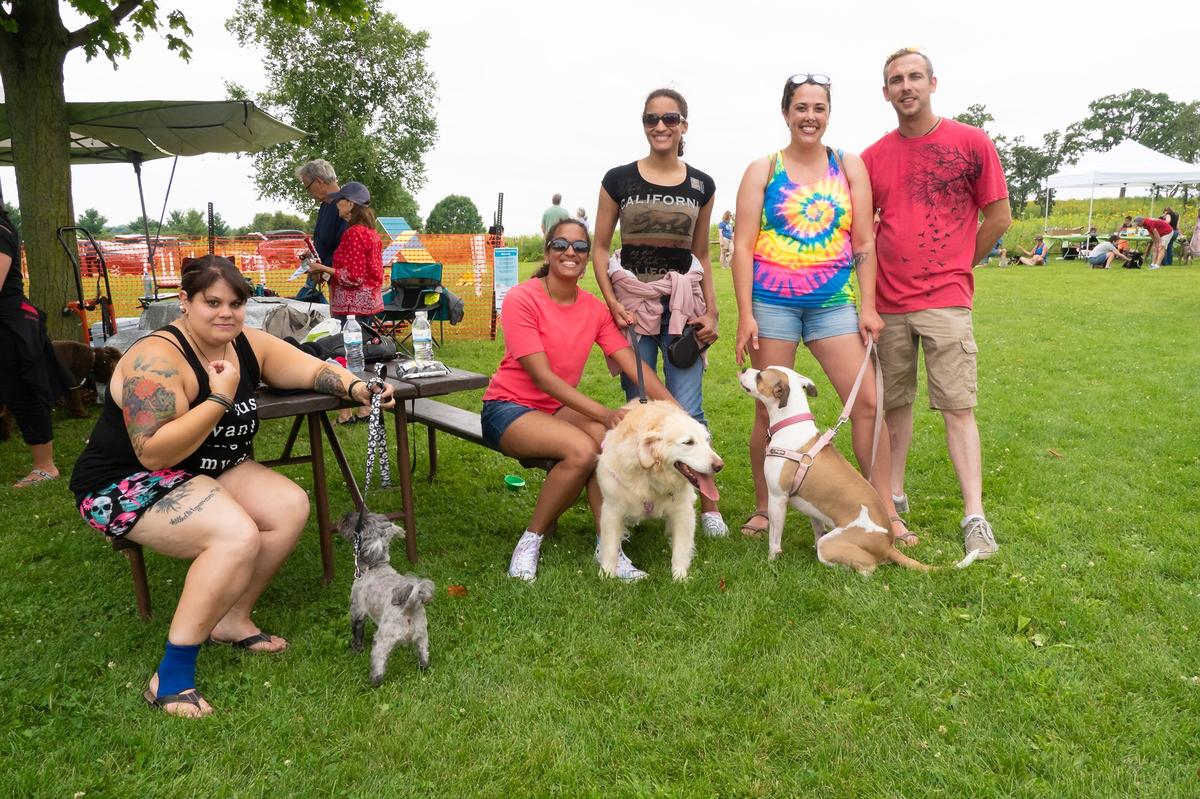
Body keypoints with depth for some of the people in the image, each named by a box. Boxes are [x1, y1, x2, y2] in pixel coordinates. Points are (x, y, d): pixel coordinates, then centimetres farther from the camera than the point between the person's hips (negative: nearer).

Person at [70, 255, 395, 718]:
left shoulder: (249, 345, -2)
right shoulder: (158, 359, -25)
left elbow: (313, 371, 0)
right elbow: (153, 453, -30)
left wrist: (357, 388, -19)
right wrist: (220, 399, -31)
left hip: (206, 471, 8)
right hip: (127, 486, -8)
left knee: (291, 506, -11)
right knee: (238, 535, -30)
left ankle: (232, 620, 3)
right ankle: (171, 678, -21)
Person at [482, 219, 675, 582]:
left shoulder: (595, 308, 1)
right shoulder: (521, 299, -15)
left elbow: (633, 364, -7)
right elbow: (542, 376, -21)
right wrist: (603, 413, -31)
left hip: (558, 407, 5)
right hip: (508, 407, -5)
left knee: (605, 437, -28)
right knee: (582, 450, -31)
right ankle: (530, 540, -10)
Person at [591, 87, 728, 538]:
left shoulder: (701, 186, 8)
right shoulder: (618, 180, 2)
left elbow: (702, 255, 13)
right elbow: (600, 247, 5)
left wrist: (711, 312, 6)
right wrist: (611, 302, -7)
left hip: (682, 303, 0)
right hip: (632, 302, 0)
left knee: (687, 411, -3)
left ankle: (708, 505, 10)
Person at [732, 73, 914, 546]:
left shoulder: (849, 166, 9)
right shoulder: (763, 171, 4)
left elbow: (864, 244, 7)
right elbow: (744, 247, -1)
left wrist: (868, 307, 0)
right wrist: (745, 315, -8)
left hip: (833, 303, 2)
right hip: (773, 303, -1)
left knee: (868, 402, -4)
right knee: (769, 410, 4)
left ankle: (887, 513, 9)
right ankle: (762, 510, 21)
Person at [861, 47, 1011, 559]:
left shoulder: (971, 143, 0)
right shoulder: (873, 157, 8)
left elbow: (999, 217, 3)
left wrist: (956, 265, 7)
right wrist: (873, 280, 7)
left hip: (945, 301, -3)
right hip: (888, 303, 3)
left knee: (958, 408, -4)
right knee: (895, 403, 10)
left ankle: (974, 517, 1)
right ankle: (893, 495, 23)